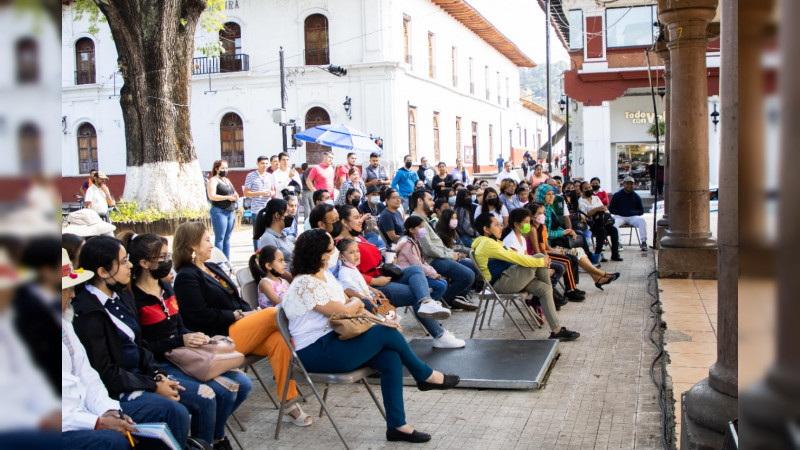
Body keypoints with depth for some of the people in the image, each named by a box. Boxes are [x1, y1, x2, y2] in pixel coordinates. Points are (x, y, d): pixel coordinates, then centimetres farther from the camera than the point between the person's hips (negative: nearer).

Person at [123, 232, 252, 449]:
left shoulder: (166, 289, 12)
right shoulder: (133, 299, -14)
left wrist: (197, 338, -2)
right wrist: (180, 341, -19)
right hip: (157, 366, -8)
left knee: (242, 384, -3)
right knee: (205, 397, -29)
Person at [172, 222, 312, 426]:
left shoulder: (213, 268, 22)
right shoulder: (186, 277, -4)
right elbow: (202, 316, -12)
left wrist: (252, 314, 3)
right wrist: (239, 315, -10)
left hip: (239, 328, 8)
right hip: (220, 339, -8)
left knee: (279, 340, -21)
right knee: (273, 314, -25)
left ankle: (288, 402, -19)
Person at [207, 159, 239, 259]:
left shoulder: (227, 180, 20)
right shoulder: (213, 180, -3)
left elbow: (234, 193, 26)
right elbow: (212, 196, -15)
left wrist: (235, 196, 2)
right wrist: (228, 197, -17)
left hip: (230, 212, 7)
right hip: (219, 212, -7)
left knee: (227, 238, 8)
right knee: (220, 238, -7)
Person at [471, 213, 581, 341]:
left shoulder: (495, 242, 24)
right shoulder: (486, 244, -13)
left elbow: (514, 255, 20)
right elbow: (514, 258, -18)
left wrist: (542, 261, 6)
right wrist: (541, 262, -10)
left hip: (509, 280, 11)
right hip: (502, 284, -11)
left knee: (544, 289, -2)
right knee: (540, 257, -12)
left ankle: (557, 331, 1)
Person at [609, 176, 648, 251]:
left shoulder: (636, 196, 13)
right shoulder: (617, 195, 8)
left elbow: (641, 211, 15)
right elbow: (611, 209, 6)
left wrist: (634, 212, -7)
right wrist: (621, 212, -9)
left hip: (633, 217, 2)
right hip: (620, 217, -1)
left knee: (641, 220, -29)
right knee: (614, 222, -34)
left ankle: (643, 242, -28)